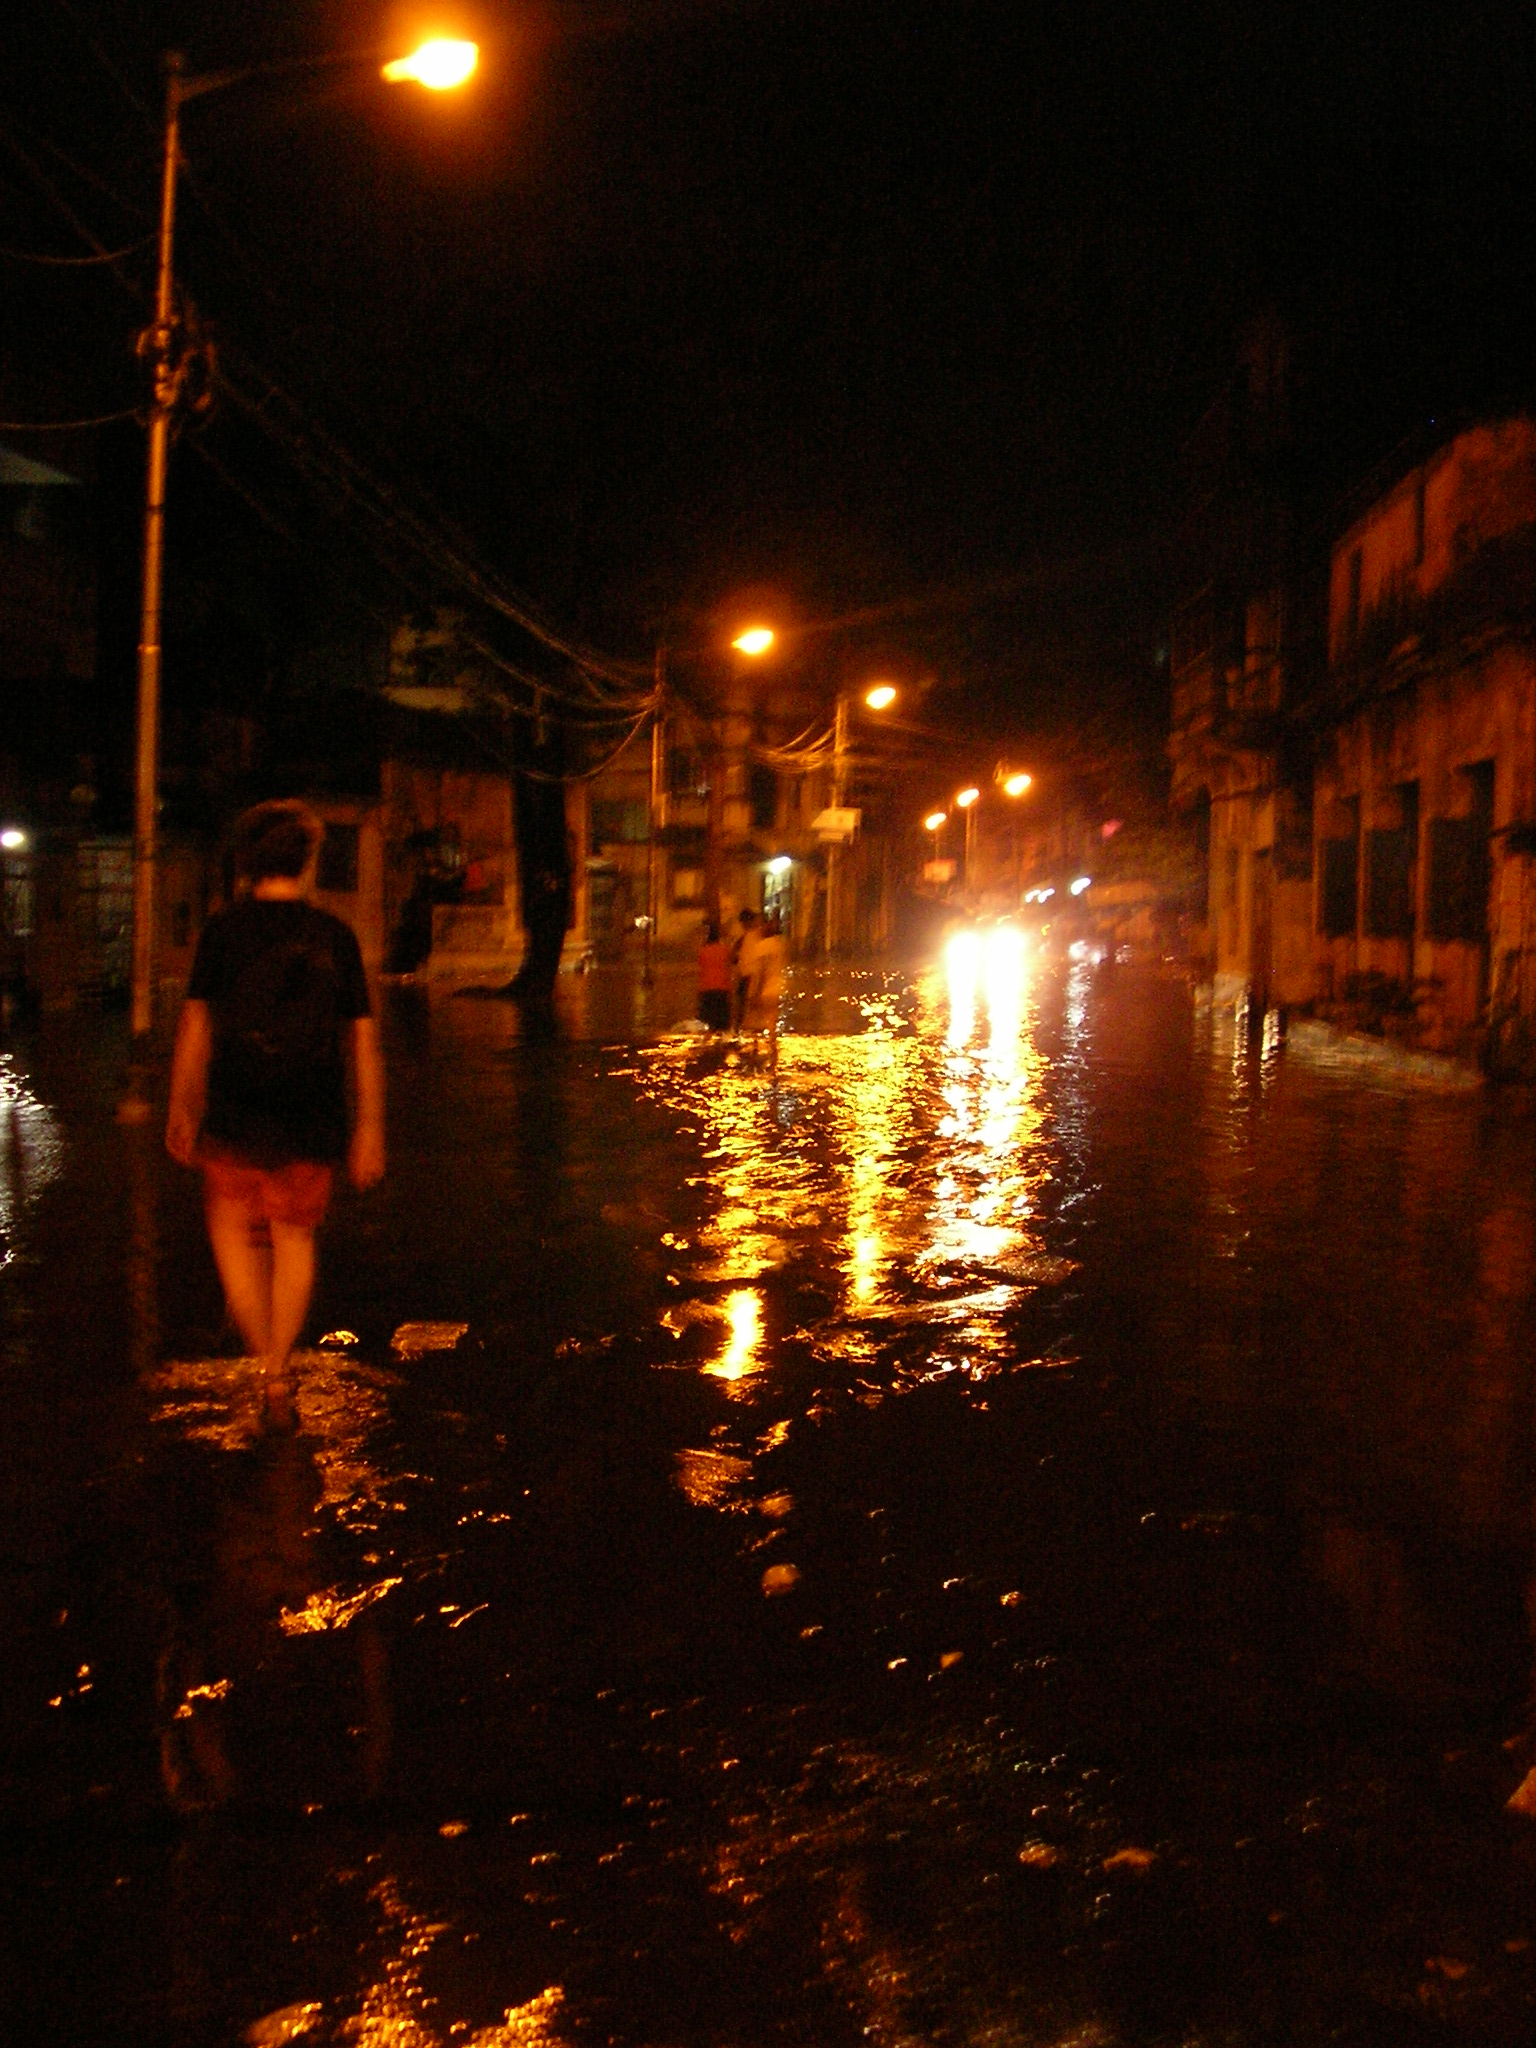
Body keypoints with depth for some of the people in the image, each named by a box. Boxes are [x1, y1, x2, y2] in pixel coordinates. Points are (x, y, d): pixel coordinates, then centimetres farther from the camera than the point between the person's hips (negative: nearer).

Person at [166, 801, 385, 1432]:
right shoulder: (335, 935, -1)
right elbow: (364, 1039, -2)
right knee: (295, 1239, 18)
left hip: (237, 1119, -1)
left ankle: (264, 1360, 4)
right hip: (312, 1121, 1)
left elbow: (194, 1027, -5)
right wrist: (370, 1130, 3)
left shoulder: (223, 930, -4)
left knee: (233, 1232, 18)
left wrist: (182, 1112, 5)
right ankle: (278, 1380, 20)